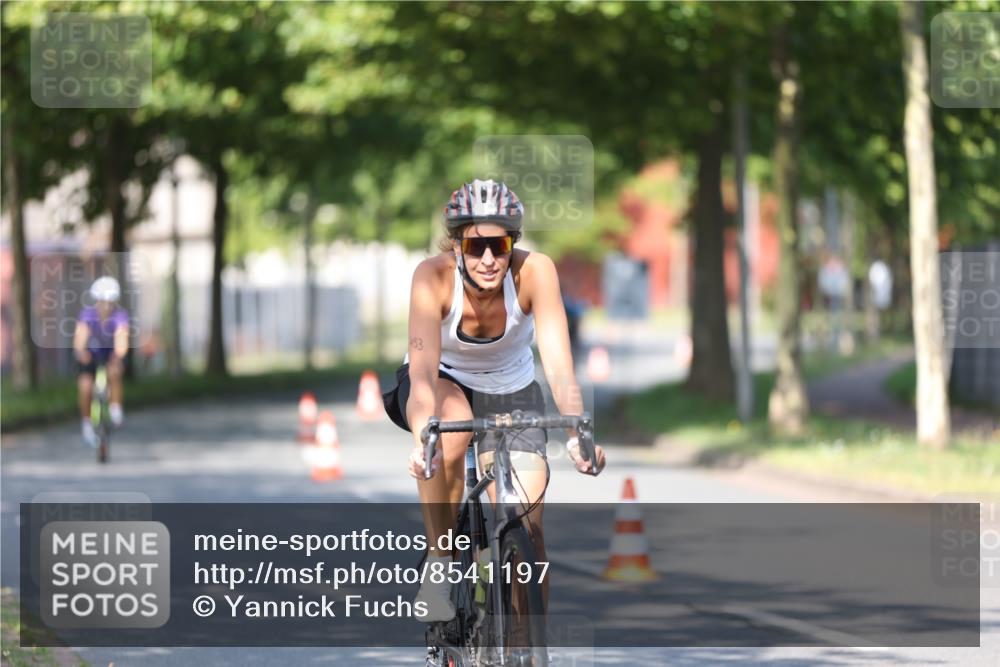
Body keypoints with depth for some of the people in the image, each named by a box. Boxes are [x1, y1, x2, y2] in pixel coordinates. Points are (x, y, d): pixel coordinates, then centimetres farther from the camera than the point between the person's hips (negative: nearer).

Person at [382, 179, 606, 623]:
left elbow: (558, 362, -36)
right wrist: (423, 439, -59)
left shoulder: (534, 271, -28)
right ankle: (438, 565, -19)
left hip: (510, 392, 1)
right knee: (451, 429, -37)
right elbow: (423, 369, -42)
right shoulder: (434, 276, -31)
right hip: (444, 382, -1)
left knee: (526, 531, -12)